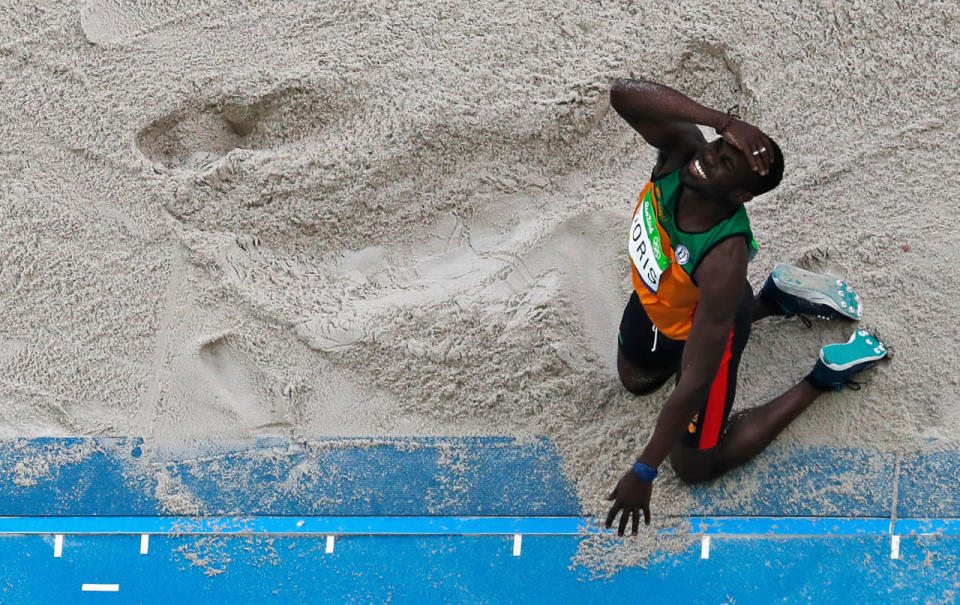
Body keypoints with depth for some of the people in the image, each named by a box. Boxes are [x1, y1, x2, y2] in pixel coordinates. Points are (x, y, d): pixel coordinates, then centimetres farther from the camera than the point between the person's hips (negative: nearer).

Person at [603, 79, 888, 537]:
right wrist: (723, 122, -56)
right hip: (654, 300, 6)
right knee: (635, 379, 37)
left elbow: (695, 381, -40)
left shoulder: (725, 262, -46)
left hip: (703, 325, -6)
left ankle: (822, 379, 20)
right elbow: (624, 94, -49)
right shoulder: (681, 150, -34)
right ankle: (770, 301, 36)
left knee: (695, 466, 14)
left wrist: (644, 472, -33)